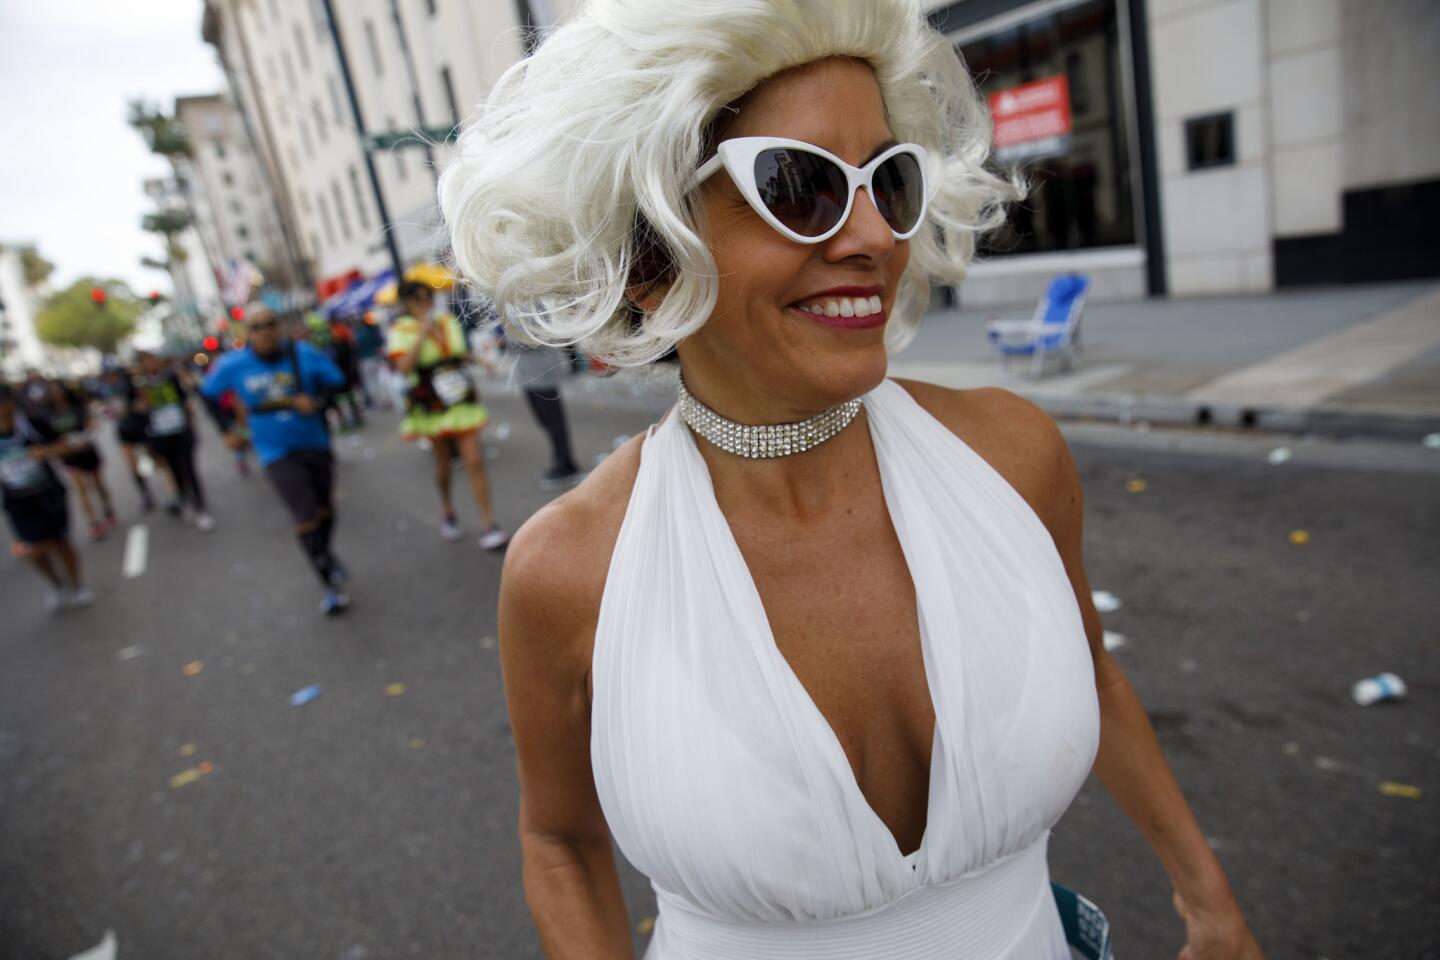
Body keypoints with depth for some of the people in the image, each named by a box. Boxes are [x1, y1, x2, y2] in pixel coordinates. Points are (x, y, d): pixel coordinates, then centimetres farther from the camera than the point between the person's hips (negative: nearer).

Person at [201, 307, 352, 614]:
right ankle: (330, 584, 4)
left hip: (315, 443, 2)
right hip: (276, 453, -2)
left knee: (325, 511, 15)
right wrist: (227, 431, 7)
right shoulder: (232, 365, -7)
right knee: (307, 520, -10)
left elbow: (337, 381, -1)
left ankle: (325, 557, 45)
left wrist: (316, 401, -19)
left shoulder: (303, 353, -10)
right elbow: (208, 393, 10)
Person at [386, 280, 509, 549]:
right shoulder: (401, 331, -9)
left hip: (463, 404, 2)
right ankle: (447, 509, 41)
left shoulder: (449, 322, 6)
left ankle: (490, 525, -4)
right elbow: (404, 366, -25)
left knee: (475, 461, -5)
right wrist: (423, 333, -26)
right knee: (443, 464, 14)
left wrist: (475, 393, 13)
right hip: (432, 410, -2)